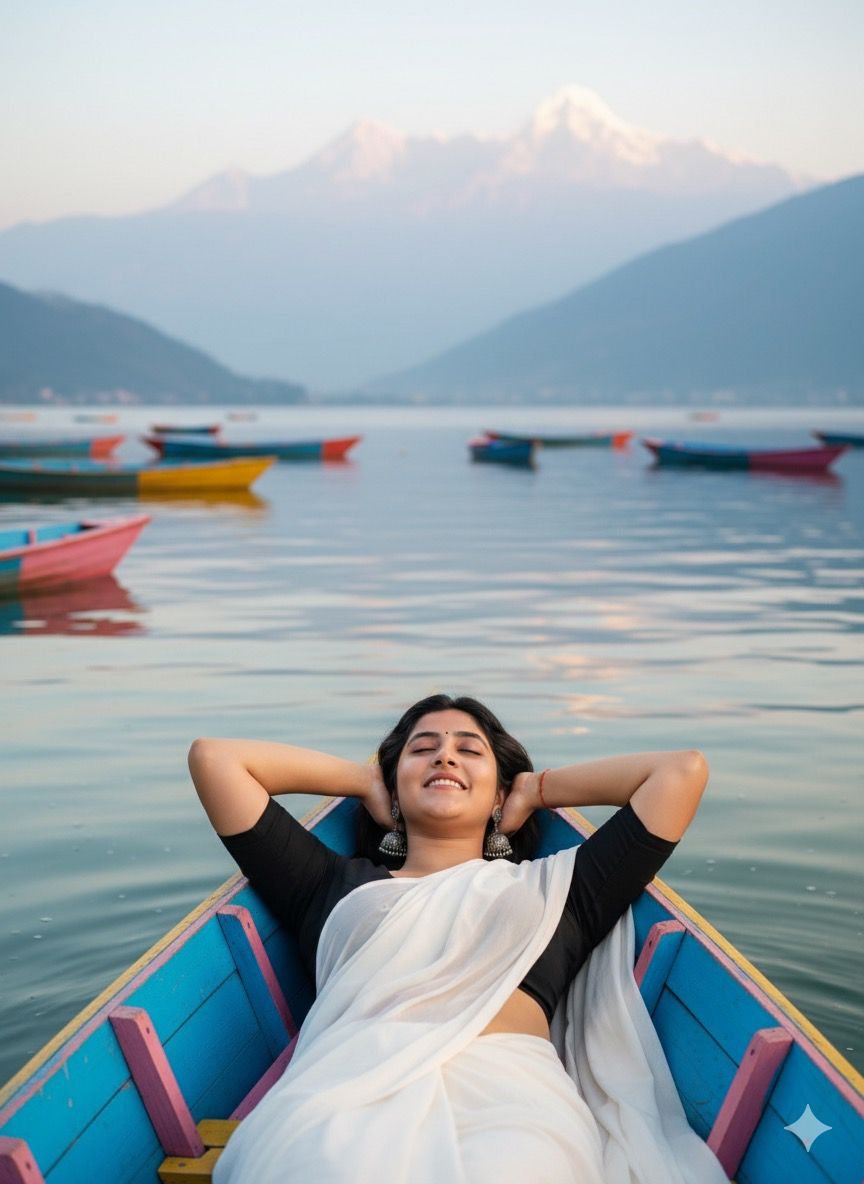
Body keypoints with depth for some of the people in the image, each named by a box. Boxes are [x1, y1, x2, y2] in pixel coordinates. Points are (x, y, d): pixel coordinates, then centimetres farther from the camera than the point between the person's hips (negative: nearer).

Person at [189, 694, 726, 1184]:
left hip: (509, 1093, 0)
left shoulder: (551, 889, 32)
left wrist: (539, 789, 41)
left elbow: (682, 770, 34)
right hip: (346, 1093, 0)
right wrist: (362, 779, 42)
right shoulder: (337, 883, 33)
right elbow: (213, 757, 36)